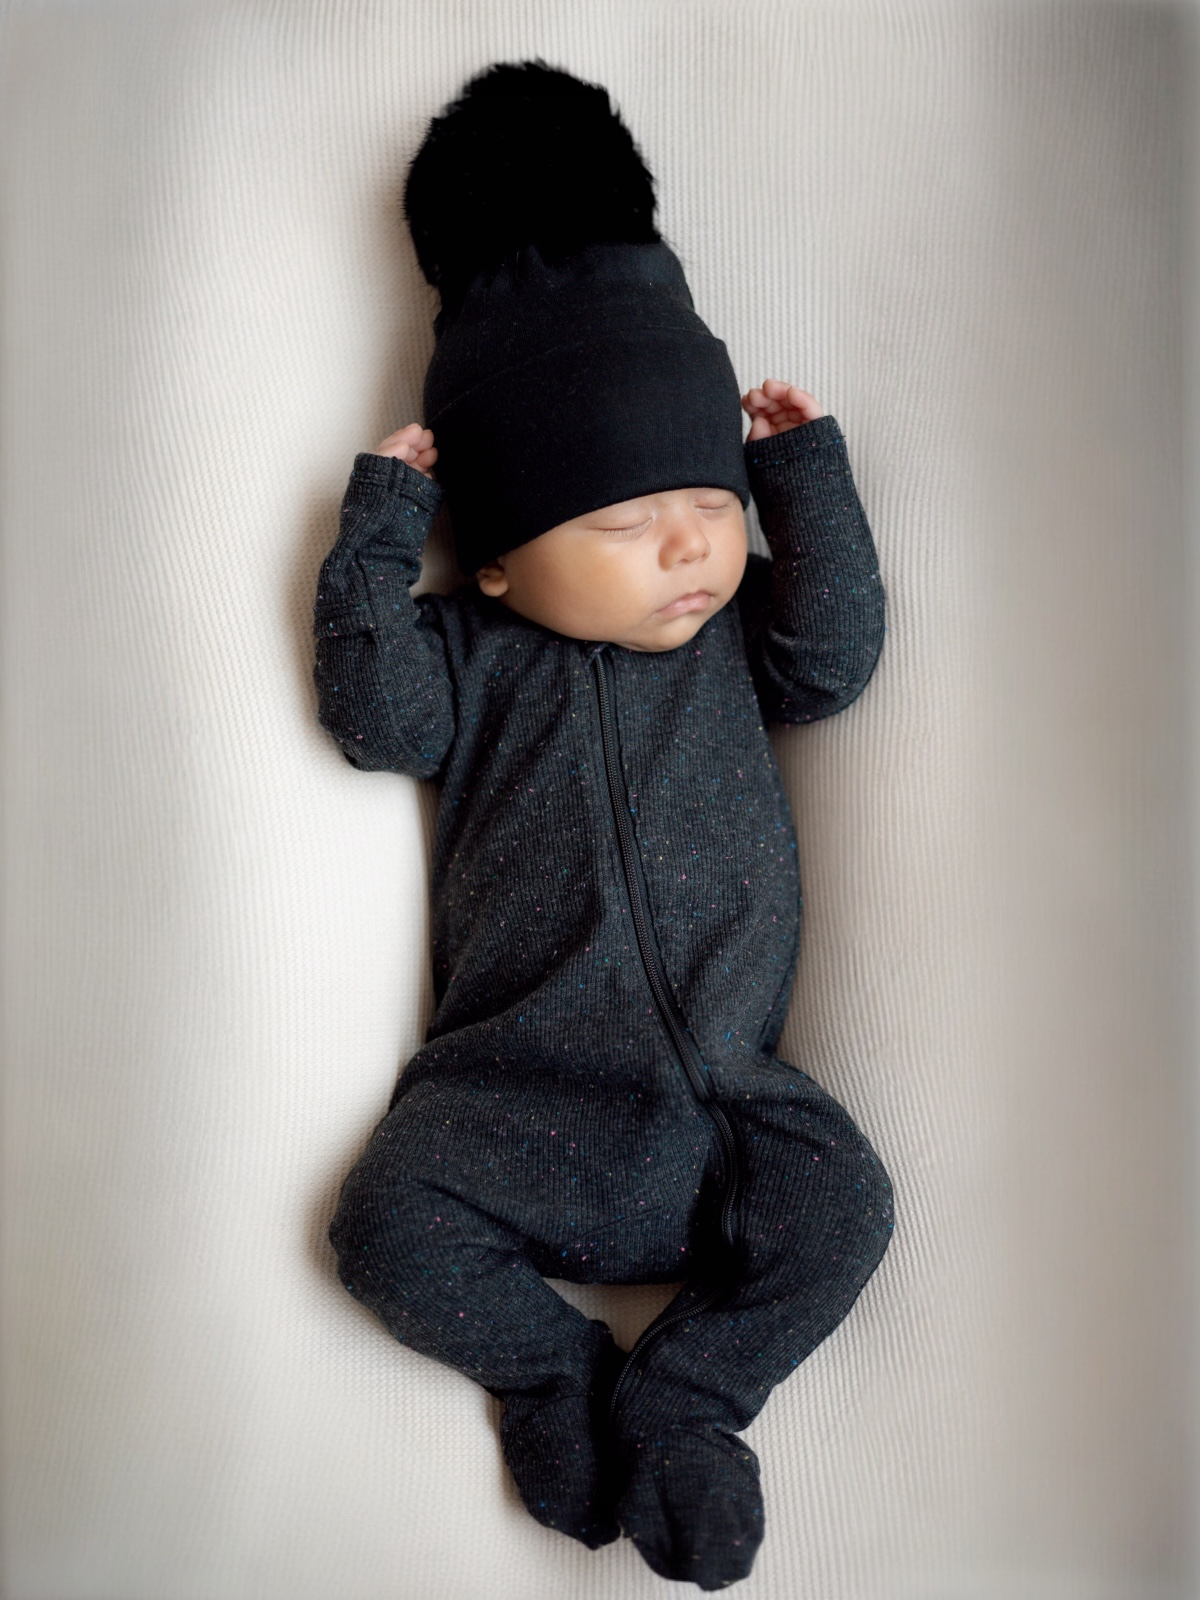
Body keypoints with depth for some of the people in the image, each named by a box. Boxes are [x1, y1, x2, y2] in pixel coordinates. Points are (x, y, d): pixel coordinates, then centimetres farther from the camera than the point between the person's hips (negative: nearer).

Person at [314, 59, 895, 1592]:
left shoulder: (735, 630, 11)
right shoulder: (475, 653, 5)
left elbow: (834, 654, -2)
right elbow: (375, 709, -7)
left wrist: (805, 470, 0)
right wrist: (376, 527, -6)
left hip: (720, 1084, 1)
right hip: (512, 1088, -1)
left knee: (841, 1204, -17)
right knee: (390, 1220, -16)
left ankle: (677, 1396, 0)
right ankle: (558, 1363, 7)